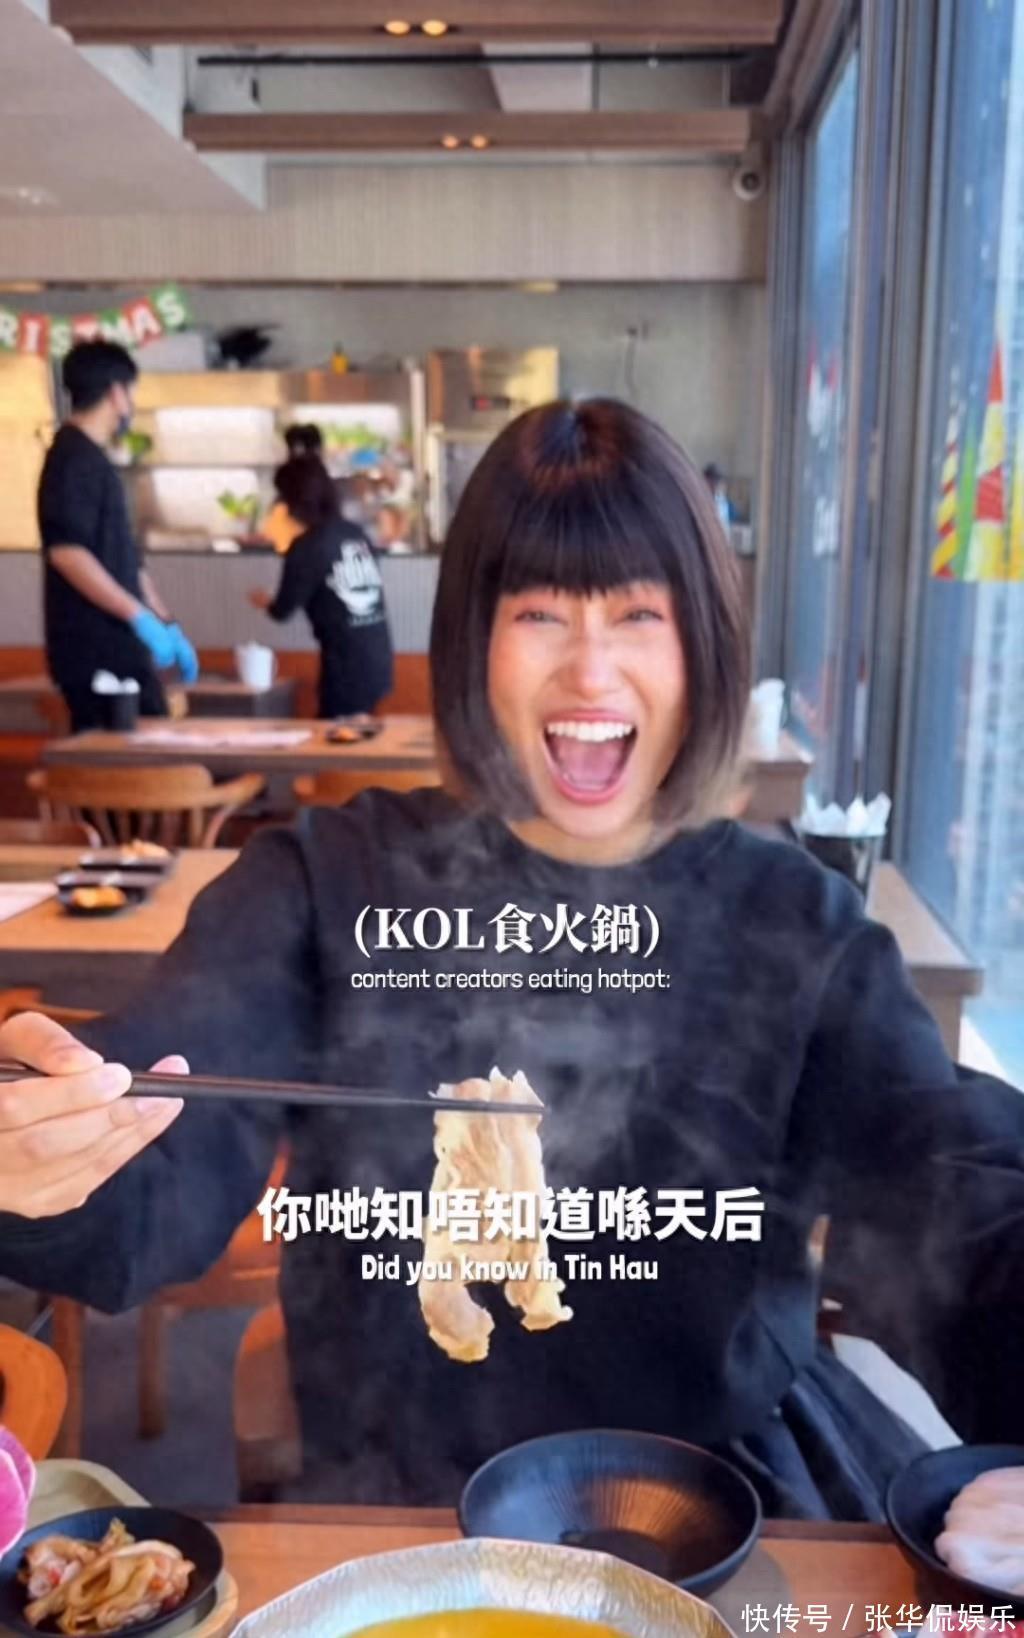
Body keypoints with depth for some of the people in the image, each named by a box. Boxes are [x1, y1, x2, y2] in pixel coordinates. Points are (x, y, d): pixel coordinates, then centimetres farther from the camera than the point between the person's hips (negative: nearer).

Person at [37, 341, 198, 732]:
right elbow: (66, 552, -23)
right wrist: (141, 618, -24)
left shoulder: (92, 460, 18)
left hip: (114, 645, 10)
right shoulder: (74, 459, -12)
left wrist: (166, 625, 19)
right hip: (95, 648, -10)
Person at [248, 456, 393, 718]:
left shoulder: (306, 547, -11)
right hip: (377, 661, 7)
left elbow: (283, 611, -3)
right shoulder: (356, 534, 8)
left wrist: (264, 601, 20)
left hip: (347, 666, -7)